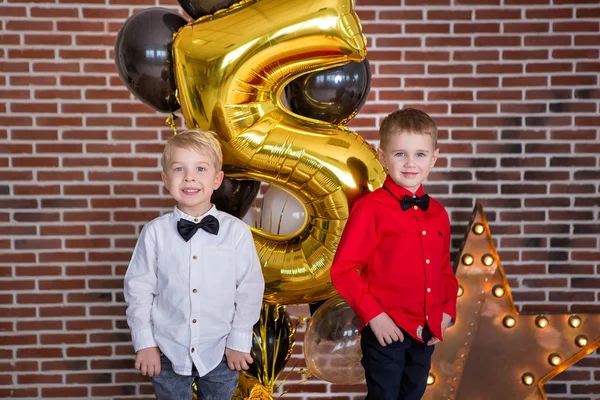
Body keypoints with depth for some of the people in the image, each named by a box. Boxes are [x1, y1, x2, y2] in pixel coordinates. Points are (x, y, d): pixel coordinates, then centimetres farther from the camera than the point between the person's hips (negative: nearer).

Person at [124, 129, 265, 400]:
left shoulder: (236, 232, -10)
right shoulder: (155, 232, -9)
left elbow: (250, 288, -4)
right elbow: (138, 288, -3)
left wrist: (239, 342, -2)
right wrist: (144, 343, -2)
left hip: (219, 352, 0)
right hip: (168, 352, 0)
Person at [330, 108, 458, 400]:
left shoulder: (438, 214, 6)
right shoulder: (370, 209, -13)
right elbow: (342, 270, -14)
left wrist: (447, 310, 5)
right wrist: (373, 314, -16)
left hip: (427, 333, 6)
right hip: (386, 332, -6)